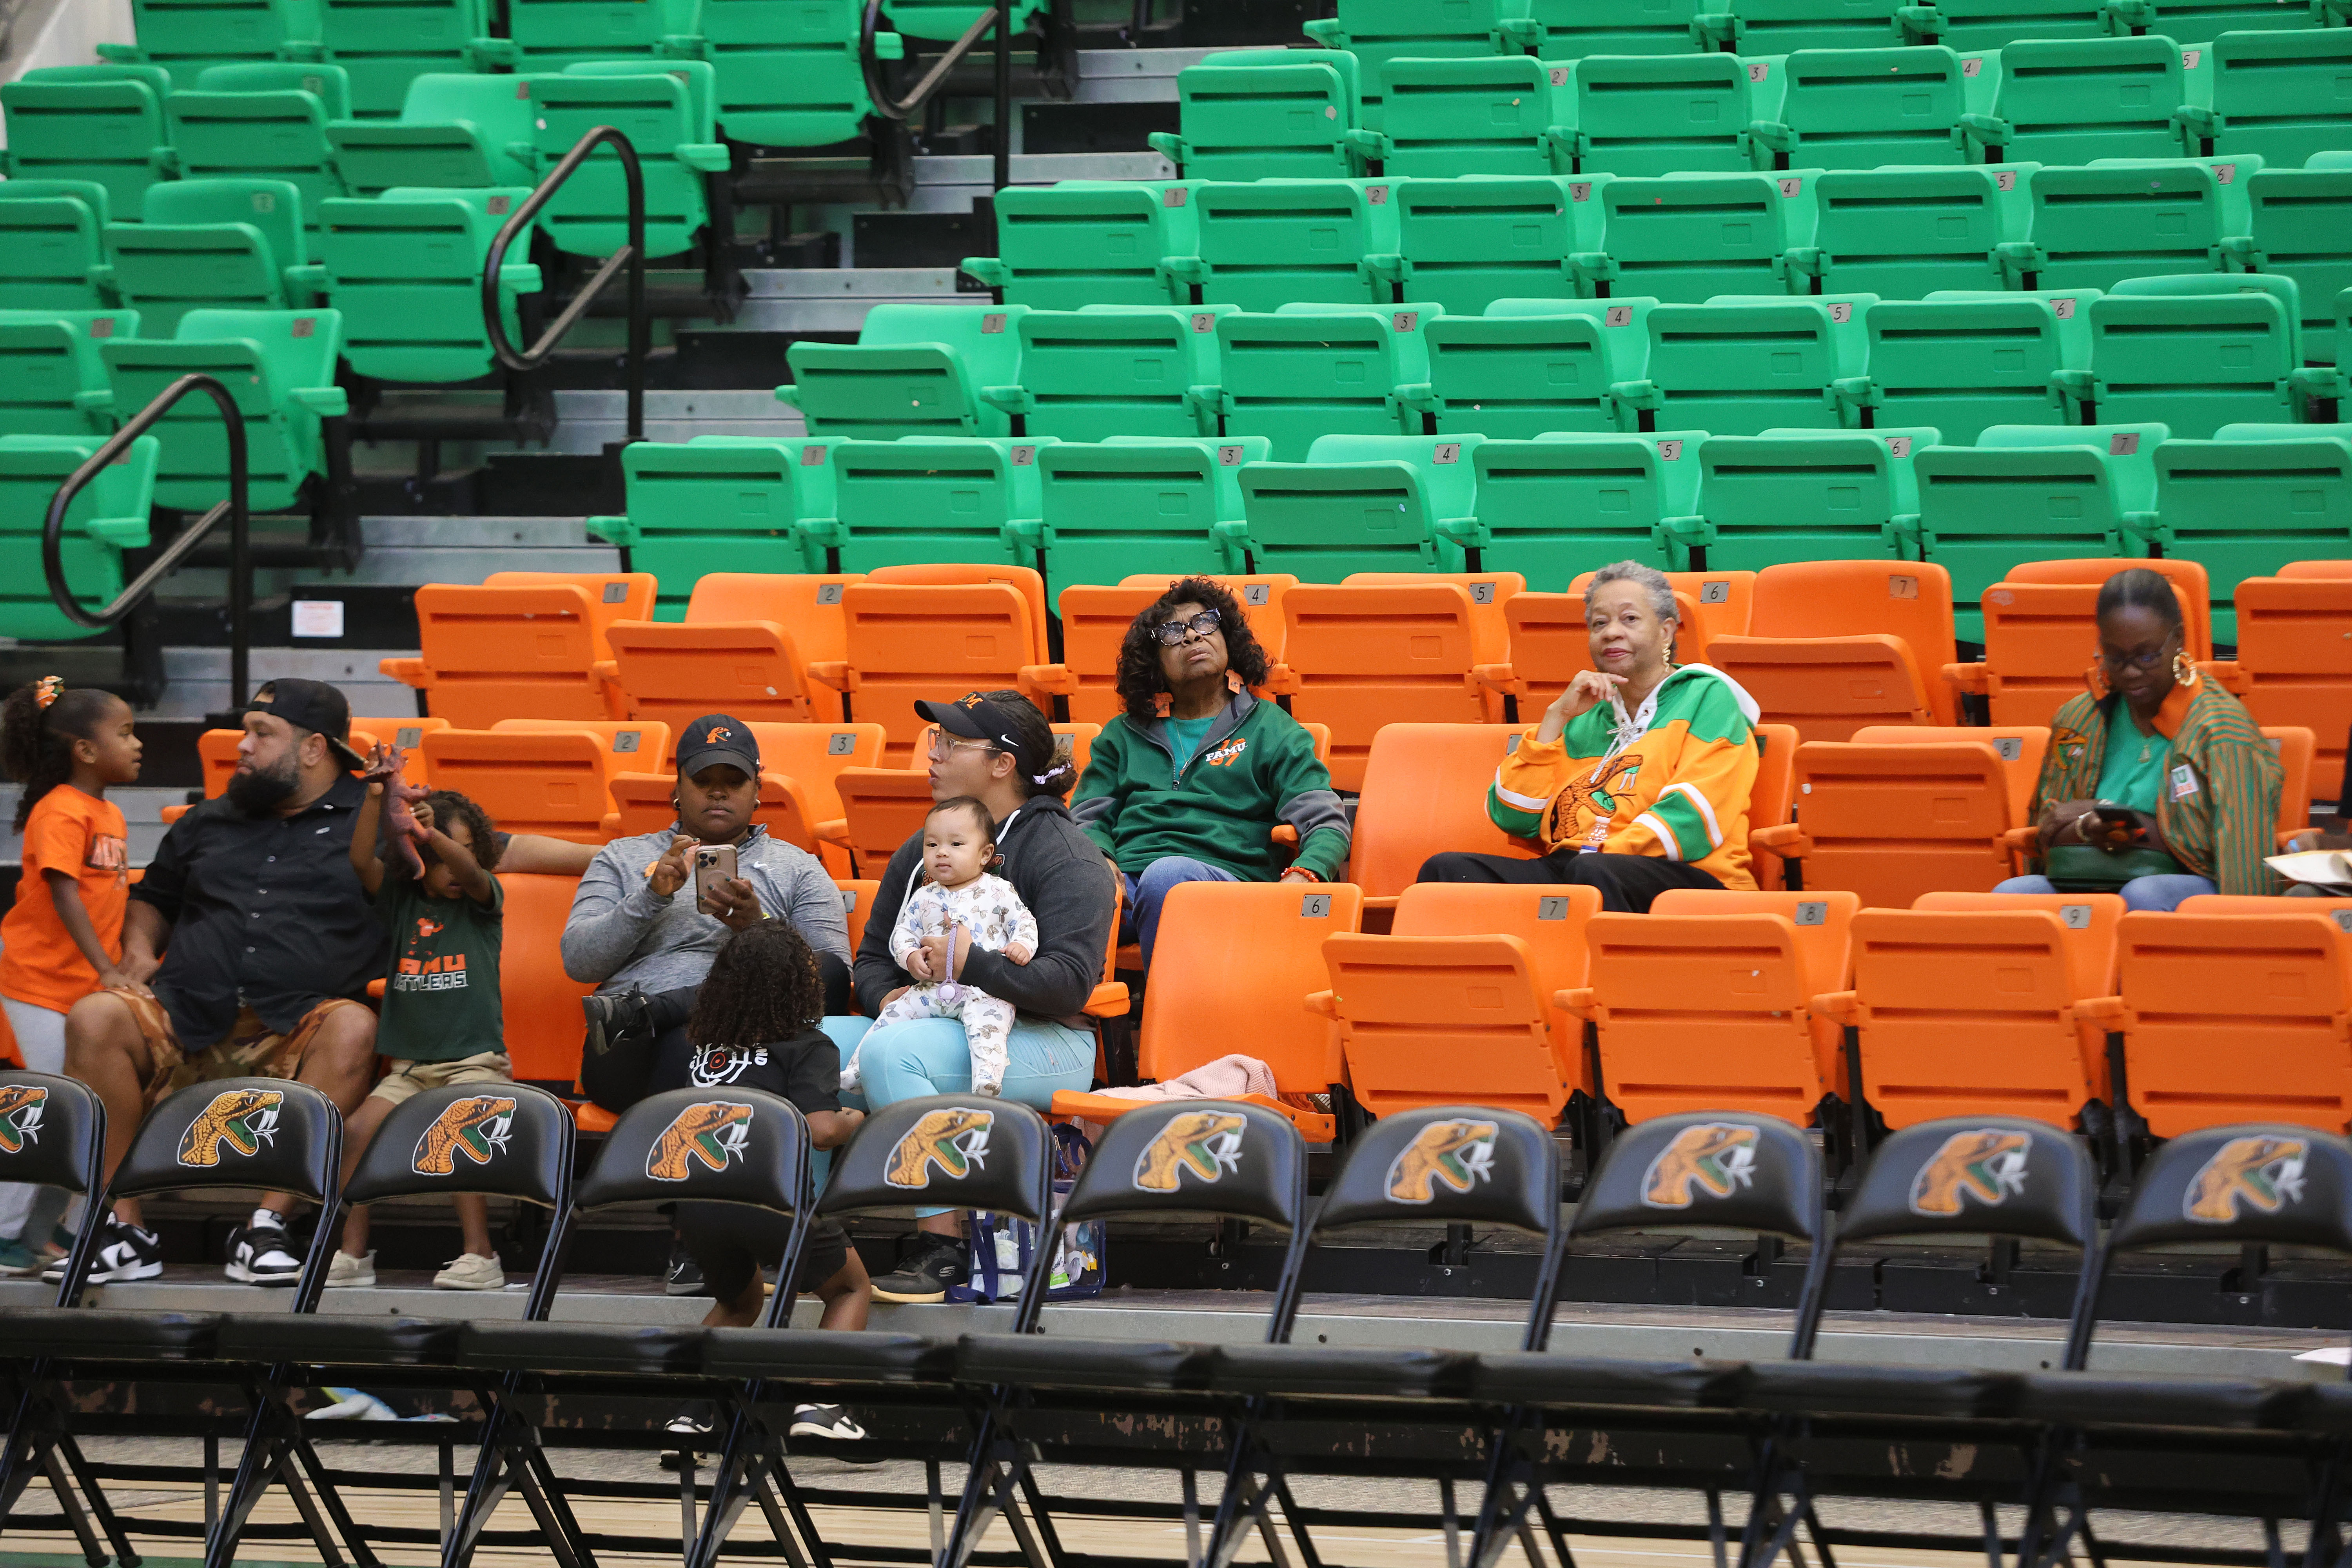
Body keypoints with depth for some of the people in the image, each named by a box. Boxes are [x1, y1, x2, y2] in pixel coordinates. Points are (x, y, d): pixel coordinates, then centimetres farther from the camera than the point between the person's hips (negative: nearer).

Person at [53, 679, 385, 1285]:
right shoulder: (210, 823, 26)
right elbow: (153, 898, 37)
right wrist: (140, 951, 16)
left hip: (297, 1026, -3)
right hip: (188, 1021, 3)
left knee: (354, 1029, -37)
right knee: (94, 1020, -26)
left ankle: (267, 1224, -32)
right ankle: (123, 1229, -21)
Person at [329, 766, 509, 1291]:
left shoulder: (482, 901, 3)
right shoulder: (402, 902, 10)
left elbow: (470, 871, -19)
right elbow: (361, 860, -3)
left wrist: (436, 835, -37)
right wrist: (376, 795, -14)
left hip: (475, 1059, -4)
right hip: (410, 1065, 4)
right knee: (357, 1129, -13)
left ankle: (480, 1257, -24)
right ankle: (351, 1253, -6)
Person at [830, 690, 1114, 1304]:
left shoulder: (1065, 856, -5)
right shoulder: (923, 851, 18)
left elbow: (1070, 982, -16)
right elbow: (872, 956, 23)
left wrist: (970, 963, -19)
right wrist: (889, 995, -1)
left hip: (1043, 1046, -7)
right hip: (931, 1028, 7)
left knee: (891, 1050, -35)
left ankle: (943, 1243, -32)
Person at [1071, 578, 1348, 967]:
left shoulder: (1270, 731, 20)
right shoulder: (1124, 735, 29)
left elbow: (1327, 825, 9)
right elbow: (1087, 819, 23)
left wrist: (1300, 878, -14)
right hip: (1126, 882, 2)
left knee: (1166, 875, -40)